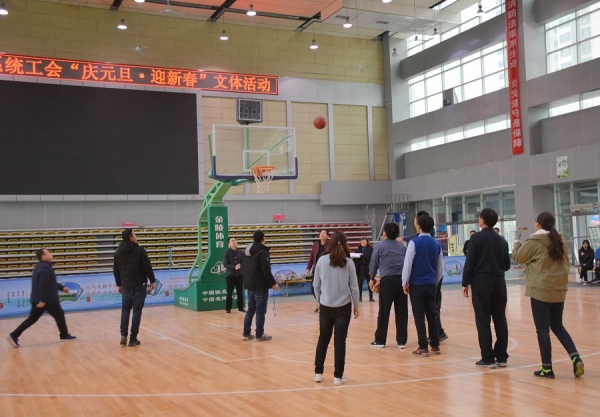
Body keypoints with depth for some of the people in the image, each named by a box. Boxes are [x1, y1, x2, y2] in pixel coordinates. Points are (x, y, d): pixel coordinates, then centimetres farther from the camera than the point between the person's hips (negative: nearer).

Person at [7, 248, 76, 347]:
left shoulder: (42, 266, 16)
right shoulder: (45, 268, -18)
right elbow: (43, 285, -25)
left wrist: (62, 287, 23)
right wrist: (42, 300, -28)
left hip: (37, 299, 9)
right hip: (48, 300, -9)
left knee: (32, 319, 10)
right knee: (59, 315, 8)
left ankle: (14, 335, 4)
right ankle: (64, 335, 19)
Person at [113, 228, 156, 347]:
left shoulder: (118, 252, 6)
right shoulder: (140, 250, -9)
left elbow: (116, 270, 12)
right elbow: (147, 267, -9)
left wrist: (119, 284, 22)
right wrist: (152, 281, 0)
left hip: (126, 285, 4)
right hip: (139, 285, -4)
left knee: (125, 309, 16)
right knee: (137, 311, 0)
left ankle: (123, 335, 4)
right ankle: (133, 339, 0)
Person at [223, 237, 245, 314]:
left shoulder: (241, 252, 2)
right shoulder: (227, 252, -4)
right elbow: (225, 264, -9)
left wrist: (240, 266, -18)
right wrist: (234, 267, -20)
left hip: (240, 275, 2)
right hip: (230, 275, -2)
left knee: (240, 292, 10)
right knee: (229, 293, 2)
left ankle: (240, 307, 20)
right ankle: (228, 309, 9)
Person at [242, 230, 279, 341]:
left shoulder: (247, 251, 9)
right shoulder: (262, 251, -16)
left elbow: (243, 268, 15)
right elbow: (266, 271, -19)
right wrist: (273, 283, -11)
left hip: (249, 285, 8)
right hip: (260, 286, -8)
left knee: (251, 309, 15)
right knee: (260, 310, -1)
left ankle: (247, 333, 17)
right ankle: (259, 335, 4)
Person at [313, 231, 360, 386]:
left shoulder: (322, 261, -4)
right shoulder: (348, 262, -7)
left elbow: (316, 285, 1)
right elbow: (354, 287, -3)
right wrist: (356, 306, 9)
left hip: (325, 307, 1)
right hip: (343, 308, -1)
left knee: (323, 339, 15)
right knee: (340, 341, 6)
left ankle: (318, 373, 22)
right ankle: (338, 376, 10)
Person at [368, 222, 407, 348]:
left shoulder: (380, 246, 4)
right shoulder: (402, 247, 16)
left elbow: (373, 263, 10)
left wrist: (372, 278, 25)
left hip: (388, 280, -4)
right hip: (402, 279, 4)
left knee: (384, 312, 3)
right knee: (402, 312, 5)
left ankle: (380, 340, 9)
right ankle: (402, 341, 8)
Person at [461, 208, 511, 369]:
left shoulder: (476, 238, -6)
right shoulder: (502, 240, 9)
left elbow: (469, 263, -10)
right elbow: (507, 265, 12)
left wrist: (465, 283, -3)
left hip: (481, 282, -5)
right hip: (499, 283, 5)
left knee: (483, 321, -1)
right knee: (500, 320, 8)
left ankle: (488, 358, 0)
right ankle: (502, 357, 11)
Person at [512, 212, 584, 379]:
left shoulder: (535, 241, -12)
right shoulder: (560, 241, 6)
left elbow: (518, 257, 1)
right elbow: (564, 263, 15)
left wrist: (517, 239, 12)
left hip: (541, 291, -6)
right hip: (559, 291, 6)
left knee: (542, 330, 2)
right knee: (557, 327, 19)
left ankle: (547, 368, 7)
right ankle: (575, 358, 3)